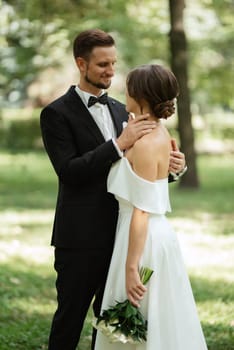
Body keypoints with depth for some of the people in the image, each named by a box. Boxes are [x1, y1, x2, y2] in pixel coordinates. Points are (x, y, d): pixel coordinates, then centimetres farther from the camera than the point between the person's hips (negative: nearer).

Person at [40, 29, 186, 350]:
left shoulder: (120, 111, 13)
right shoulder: (57, 114, -8)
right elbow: (68, 171, -18)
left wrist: (169, 166, -8)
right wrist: (118, 144, -26)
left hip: (120, 235, 6)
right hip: (80, 238, -6)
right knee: (70, 317, 3)